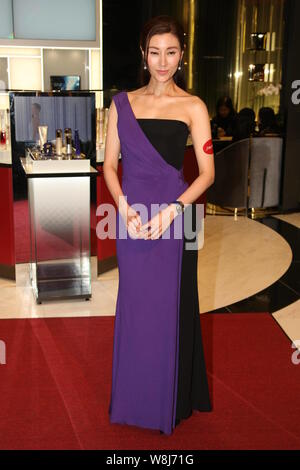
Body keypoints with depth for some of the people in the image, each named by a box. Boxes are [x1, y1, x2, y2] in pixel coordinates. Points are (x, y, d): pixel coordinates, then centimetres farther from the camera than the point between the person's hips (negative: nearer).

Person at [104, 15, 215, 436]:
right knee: (133, 303, 11)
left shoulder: (192, 106, 0)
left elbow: (207, 173, -4)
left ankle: (173, 400, 27)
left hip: (175, 215, -2)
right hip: (131, 216, 3)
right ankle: (135, 397, 31)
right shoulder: (122, 103, 8)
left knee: (170, 304, 6)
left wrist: (171, 211, -16)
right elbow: (110, 164, 6)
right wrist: (125, 209, -9)